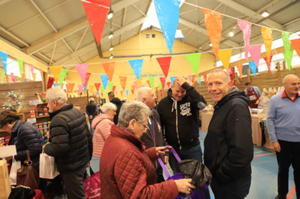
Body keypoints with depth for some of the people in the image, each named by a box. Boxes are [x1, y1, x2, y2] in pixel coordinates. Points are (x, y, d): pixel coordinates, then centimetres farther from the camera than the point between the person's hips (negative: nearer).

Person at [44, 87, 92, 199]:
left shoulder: (59, 120, -25)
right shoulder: (77, 112, 3)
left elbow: (59, 148, -31)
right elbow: (88, 136, 9)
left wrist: (46, 148, -10)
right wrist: (88, 156, 19)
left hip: (71, 167, -8)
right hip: (83, 161, 9)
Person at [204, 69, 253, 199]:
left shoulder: (236, 106, -24)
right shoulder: (222, 105, 8)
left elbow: (242, 151, -31)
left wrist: (222, 175, -18)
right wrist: (216, 172, 14)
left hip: (231, 182, -8)